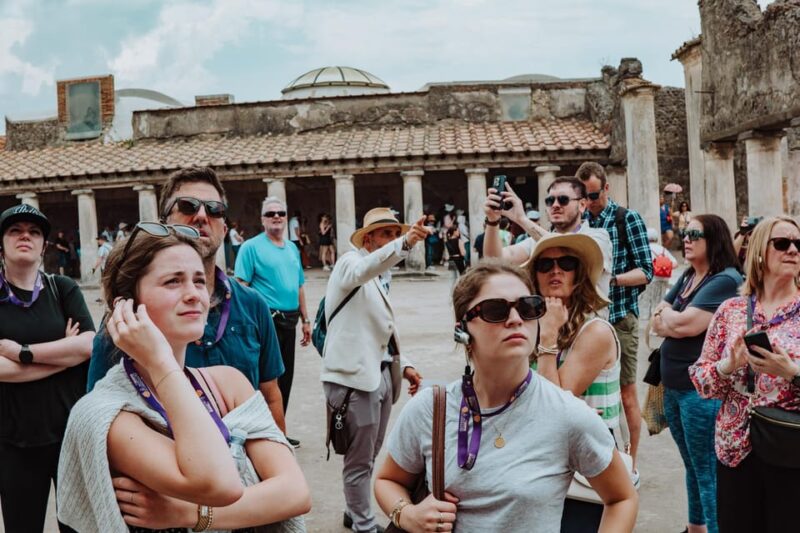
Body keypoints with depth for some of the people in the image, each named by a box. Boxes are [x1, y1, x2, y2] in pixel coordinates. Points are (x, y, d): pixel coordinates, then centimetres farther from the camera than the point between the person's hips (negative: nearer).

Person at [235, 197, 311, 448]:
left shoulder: (293, 249, 15)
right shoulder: (251, 247, -6)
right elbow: (241, 286, -11)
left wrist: (305, 319, 18)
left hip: (289, 321, 7)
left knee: (285, 378, 13)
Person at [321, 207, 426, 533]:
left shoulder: (379, 281, 20)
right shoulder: (350, 263, -6)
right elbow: (366, 268, -32)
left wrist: (403, 366, 13)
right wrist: (405, 244, -49)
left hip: (381, 374, 9)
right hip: (355, 376, -9)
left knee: (369, 455, 19)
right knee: (359, 460, 0)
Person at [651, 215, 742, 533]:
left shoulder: (725, 280, -14)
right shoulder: (687, 278, 11)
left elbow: (684, 325, -21)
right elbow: (657, 324, 9)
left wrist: (665, 312, -1)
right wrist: (673, 321, -11)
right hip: (673, 386, 9)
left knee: (708, 471, 0)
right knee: (692, 466, 20)